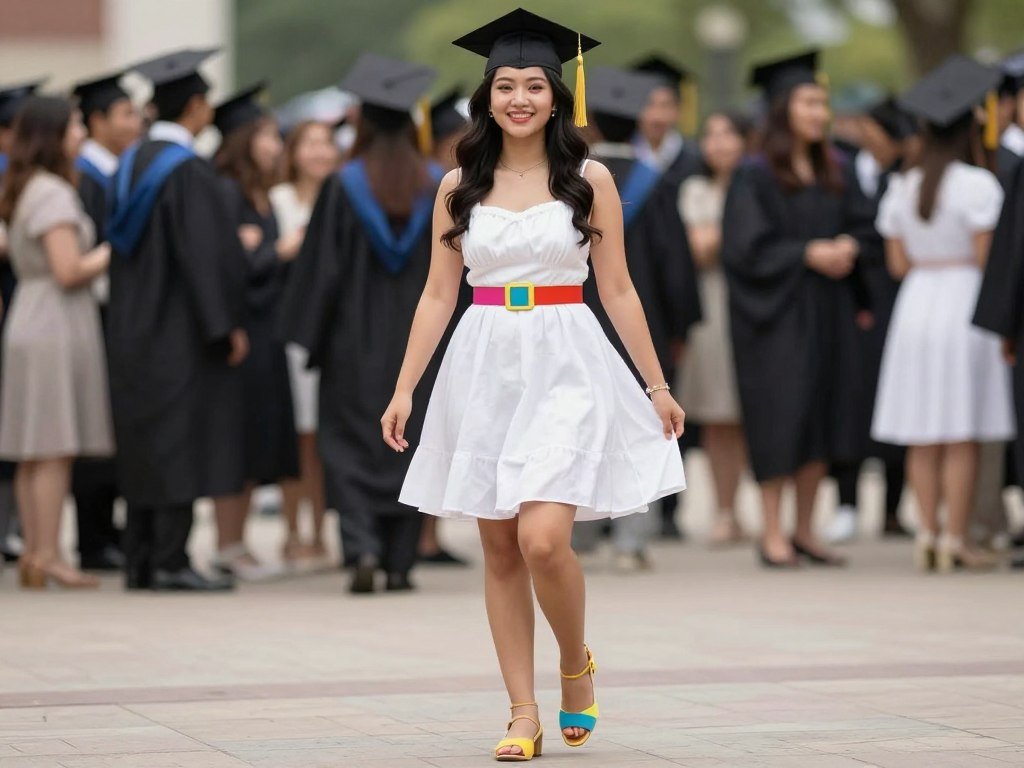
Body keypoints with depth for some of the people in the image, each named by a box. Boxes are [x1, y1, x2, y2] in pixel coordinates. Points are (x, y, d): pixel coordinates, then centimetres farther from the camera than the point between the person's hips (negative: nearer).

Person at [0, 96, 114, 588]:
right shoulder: (52, 193, -14)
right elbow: (68, 270, -20)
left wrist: (97, 254, 17)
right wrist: (113, 252, -5)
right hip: (58, 327, -10)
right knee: (54, 450, -8)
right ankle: (46, 557, -7)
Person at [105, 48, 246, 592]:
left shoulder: (130, 165, 9)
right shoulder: (189, 172, -16)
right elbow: (205, 255, -20)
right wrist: (227, 325, -16)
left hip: (133, 330, 8)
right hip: (182, 332, -8)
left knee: (144, 445, 11)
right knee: (181, 443, -6)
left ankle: (140, 561, 13)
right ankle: (171, 562, -8)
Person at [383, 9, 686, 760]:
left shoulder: (590, 180, 1)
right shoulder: (459, 187, 6)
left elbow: (617, 290, 5)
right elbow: (438, 294, 8)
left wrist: (658, 386, 4)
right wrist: (404, 389, 3)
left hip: (566, 366, -3)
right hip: (484, 367, 3)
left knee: (544, 539, -16)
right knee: (500, 551, 4)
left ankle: (577, 665, 11)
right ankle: (524, 716, 10)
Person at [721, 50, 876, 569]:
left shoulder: (835, 173, 11)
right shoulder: (756, 175, -7)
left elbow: (863, 224, 11)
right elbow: (746, 246, -13)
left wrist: (848, 248, -11)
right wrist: (808, 254, -19)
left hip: (825, 312, 6)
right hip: (775, 313, -6)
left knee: (822, 419, 6)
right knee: (780, 418, -6)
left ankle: (804, 530, 15)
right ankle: (772, 535, -1)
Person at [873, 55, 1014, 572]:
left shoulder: (901, 189, 6)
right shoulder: (979, 185, -10)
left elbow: (896, 263, 7)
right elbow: (986, 257, -14)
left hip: (915, 306, 5)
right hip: (963, 306, -5)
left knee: (923, 436, 8)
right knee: (962, 436, -2)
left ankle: (927, 534, 6)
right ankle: (955, 540, -3)